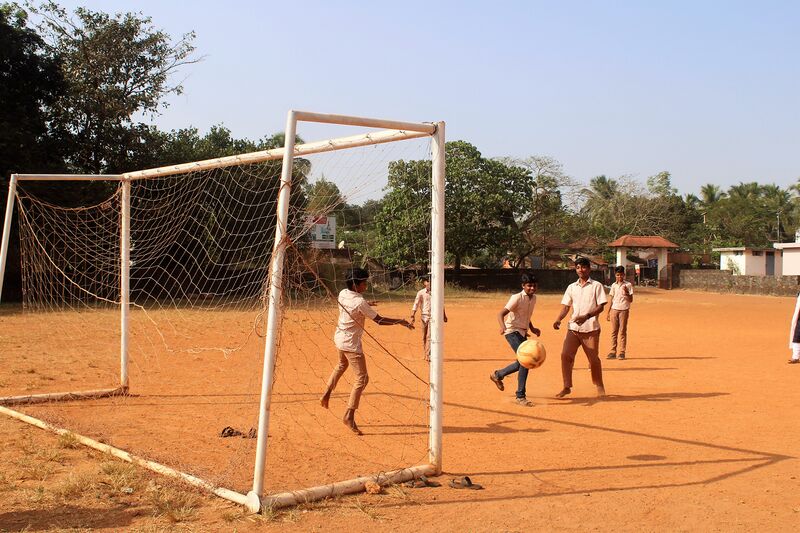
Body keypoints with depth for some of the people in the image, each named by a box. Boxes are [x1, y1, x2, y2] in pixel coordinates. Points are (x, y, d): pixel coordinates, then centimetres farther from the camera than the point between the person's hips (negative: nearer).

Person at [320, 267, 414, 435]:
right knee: (362, 378, -5)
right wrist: (400, 321, -14)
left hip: (339, 338, 9)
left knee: (342, 365, 35)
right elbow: (379, 320, -21)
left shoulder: (343, 293, -1)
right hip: (351, 343, -9)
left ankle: (326, 395, 41)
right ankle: (349, 415, -9)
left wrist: (366, 306, 14)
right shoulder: (360, 302, -24)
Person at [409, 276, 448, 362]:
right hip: (424, 316, 0)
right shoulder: (421, 293, 1)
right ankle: (426, 354, 21)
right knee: (424, 337, 8)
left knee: (430, 336, -10)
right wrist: (412, 316, -15)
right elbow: (416, 304, -6)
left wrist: (444, 315, 20)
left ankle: (428, 355, -13)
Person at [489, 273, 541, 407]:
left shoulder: (533, 298, 8)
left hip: (523, 333, 9)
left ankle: (498, 375, 39)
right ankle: (520, 396, -12)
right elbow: (501, 314, -25)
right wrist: (502, 326, -44)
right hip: (513, 331, -9)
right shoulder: (517, 298, -17)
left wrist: (532, 328, 13)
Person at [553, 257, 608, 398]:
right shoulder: (571, 287, 13)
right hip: (573, 328, 3)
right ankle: (567, 387, 0)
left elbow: (600, 307, -6)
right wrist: (559, 320, -8)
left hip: (590, 328, -3)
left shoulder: (596, 286, 1)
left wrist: (587, 316, -22)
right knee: (565, 355, -9)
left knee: (593, 359, 2)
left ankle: (599, 386, 23)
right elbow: (565, 306, 10)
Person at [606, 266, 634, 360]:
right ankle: (613, 352, 6)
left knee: (623, 331, -2)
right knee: (614, 331, 3)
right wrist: (608, 312, 13)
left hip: (624, 310, -3)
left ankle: (622, 352, 2)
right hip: (614, 310, 3)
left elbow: (631, 300, -3)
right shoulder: (613, 285, 11)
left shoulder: (628, 285, -1)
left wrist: (626, 293, -21)